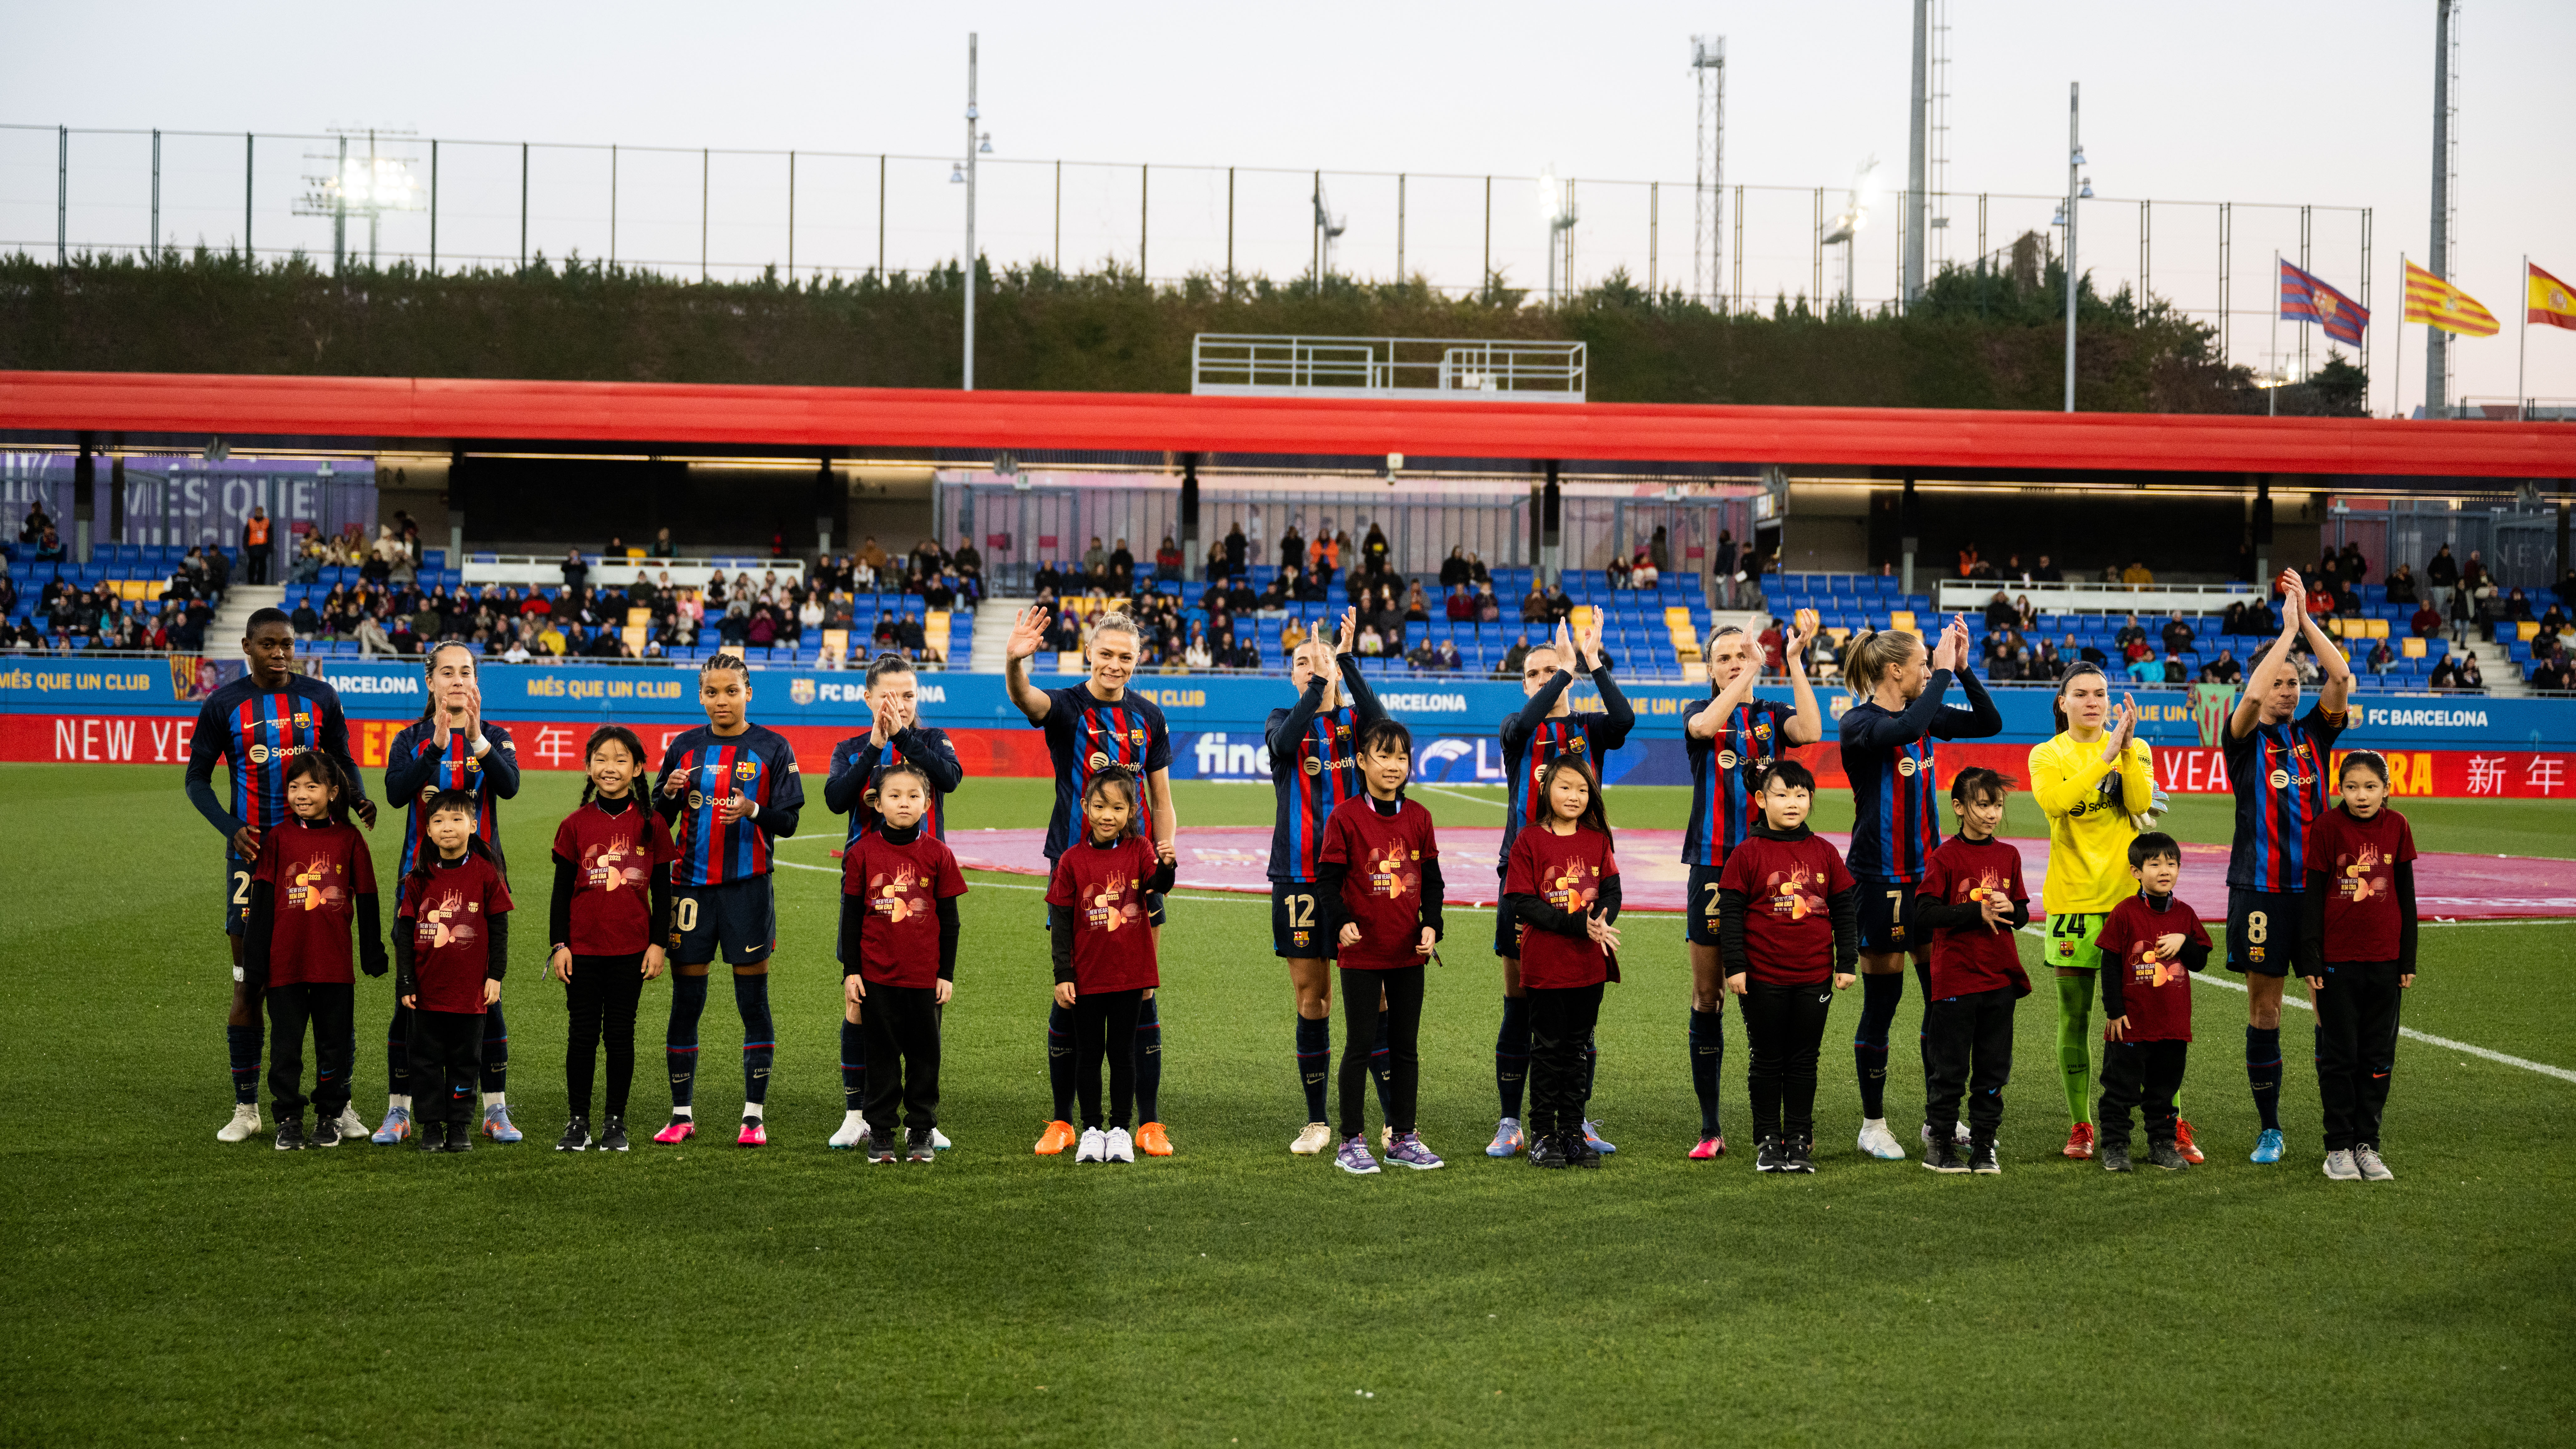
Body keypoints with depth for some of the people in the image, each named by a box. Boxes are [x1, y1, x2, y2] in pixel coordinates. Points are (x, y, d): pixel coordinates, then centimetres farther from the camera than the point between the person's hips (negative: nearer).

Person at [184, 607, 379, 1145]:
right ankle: (245, 1107, 10)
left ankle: (339, 1103, 6)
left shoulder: (320, 697, 4)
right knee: (248, 983, 2)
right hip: (253, 853, -1)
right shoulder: (223, 706, 1)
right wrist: (231, 829, -12)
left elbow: (342, 760, 14)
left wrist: (359, 799, -8)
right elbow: (197, 780, 5)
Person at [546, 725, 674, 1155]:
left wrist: (658, 944, 0)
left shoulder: (651, 825, 0)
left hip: (631, 949, 0)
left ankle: (616, 1122, 15)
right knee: (584, 1035, 4)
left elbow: (662, 890, 4)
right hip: (583, 947, 0)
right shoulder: (576, 825, 0)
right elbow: (561, 890, 3)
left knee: (620, 1035, 6)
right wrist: (558, 945, -1)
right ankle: (578, 1123, 12)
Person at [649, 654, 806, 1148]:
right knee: (685, 1000, 3)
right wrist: (670, 793, -11)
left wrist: (753, 810, -20)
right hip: (690, 885, 2)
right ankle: (682, 1114, 12)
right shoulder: (685, 747, 8)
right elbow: (659, 818, 10)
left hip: (747, 887, -2)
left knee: (753, 1001, -1)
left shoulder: (772, 749, 1)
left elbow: (788, 821, -1)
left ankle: (754, 1115, 5)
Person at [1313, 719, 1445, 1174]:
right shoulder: (1345, 818, -7)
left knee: (1406, 1046, 10)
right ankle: (1352, 1142, 9)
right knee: (1360, 1046, 0)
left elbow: (1432, 880, 10)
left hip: (1409, 953, 4)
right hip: (1361, 953, -4)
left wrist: (1431, 925, -5)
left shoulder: (1418, 818, 5)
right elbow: (1327, 880, -7)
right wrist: (1343, 923, -23)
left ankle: (1403, 1139, 19)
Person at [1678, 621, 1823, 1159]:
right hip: (1713, 867, 0)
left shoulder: (1774, 715, 9)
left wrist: (1795, 662, -16)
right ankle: (1710, 1129, 8)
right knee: (1707, 998, 2)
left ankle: (1777, 1124, 7)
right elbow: (1706, 726, -19)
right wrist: (1750, 673, -24)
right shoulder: (1699, 715, 6)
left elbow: (1811, 731, -14)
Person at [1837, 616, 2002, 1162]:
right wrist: (1944, 673, -25)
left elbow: (1989, 724, 10)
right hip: (1878, 877, -7)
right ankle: (1873, 1124, 11)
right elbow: (1906, 733, -33)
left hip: (1927, 872, 7)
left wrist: (1962, 668, -1)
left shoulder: (1923, 714, 8)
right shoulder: (1860, 723, -13)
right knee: (1881, 1001, 0)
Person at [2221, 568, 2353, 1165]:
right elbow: (2253, 697, -19)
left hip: (2317, 886, 2)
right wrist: (2287, 629, -13)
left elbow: (2342, 679, -5)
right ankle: (2269, 1129, 10)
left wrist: (2307, 618, -7)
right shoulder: (2244, 739, 2)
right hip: (2260, 888, -2)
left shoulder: (2314, 734, 10)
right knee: (2263, 1008, 2)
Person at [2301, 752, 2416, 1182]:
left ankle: (2367, 1145, 17)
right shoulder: (2327, 827, -7)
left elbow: (2406, 896, 8)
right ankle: (2339, 1147, 12)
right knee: (2339, 1056, 3)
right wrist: (2309, 961, -7)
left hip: (2384, 960, 3)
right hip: (2337, 960, -3)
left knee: (2378, 1057, 7)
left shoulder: (2397, 827, 1)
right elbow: (2312, 896, -4)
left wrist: (2408, 960, 7)